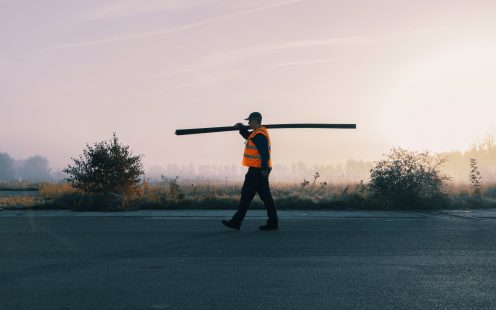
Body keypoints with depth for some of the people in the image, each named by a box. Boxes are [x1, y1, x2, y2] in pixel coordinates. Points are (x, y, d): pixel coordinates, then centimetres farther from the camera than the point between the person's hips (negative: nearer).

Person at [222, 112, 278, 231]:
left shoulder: (259, 135, -16)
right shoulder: (259, 133, 17)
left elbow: (264, 153, -25)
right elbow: (247, 135, 34)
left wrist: (264, 168, -31)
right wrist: (241, 127, 18)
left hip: (257, 171, -10)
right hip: (261, 170, 10)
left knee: (246, 195, -4)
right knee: (266, 196, 9)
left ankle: (236, 222, 1)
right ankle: (272, 223, 9)